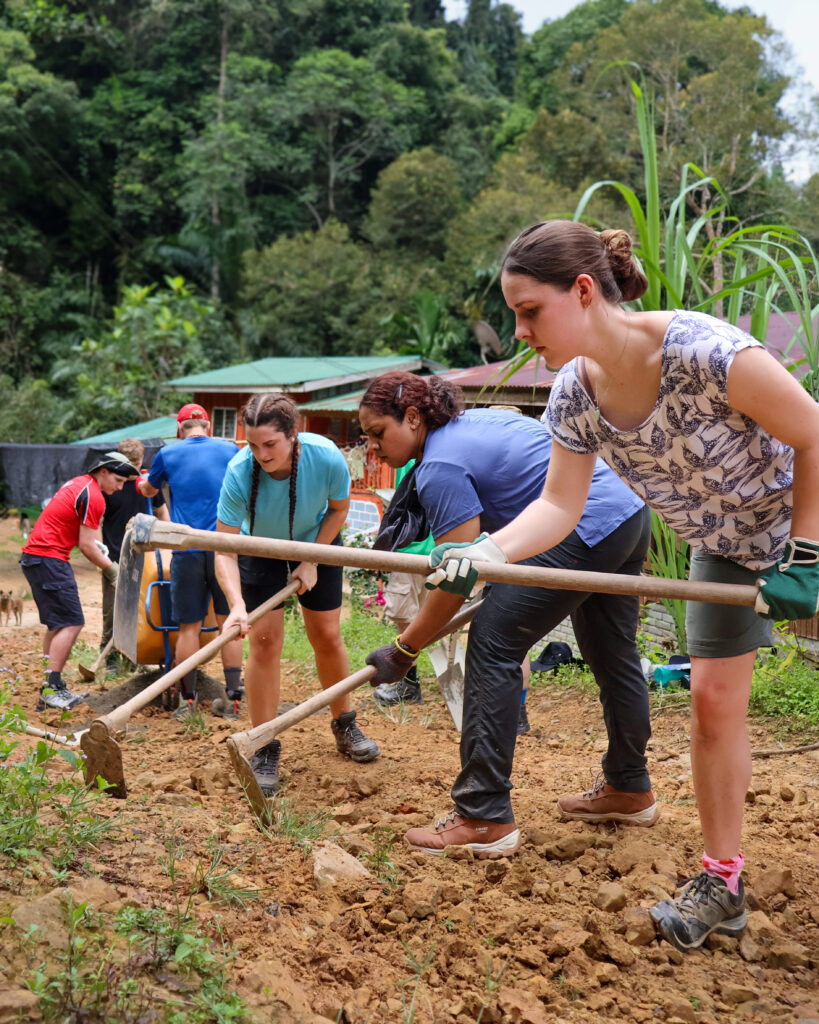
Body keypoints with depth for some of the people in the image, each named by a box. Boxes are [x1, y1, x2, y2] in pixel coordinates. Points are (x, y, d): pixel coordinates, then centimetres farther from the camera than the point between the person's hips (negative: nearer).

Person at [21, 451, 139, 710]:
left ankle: (49, 689, 15)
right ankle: (52, 689, -11)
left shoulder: (79, 483, 17)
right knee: (71, 623, -11)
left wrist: (96, 543, 12)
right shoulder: (93, 496, -13)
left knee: (58, 625, 13)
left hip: (34, 556, 11)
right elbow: (86, 546, -13)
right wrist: (111, 569, -2)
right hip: (48, 559, -11)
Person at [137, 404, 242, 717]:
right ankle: (233, 696, 5)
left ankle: (187, 700, 10)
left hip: (187, 550, 0)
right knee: (229, 622, 6)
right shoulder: (230, 450, 7)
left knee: (189, 626, 5)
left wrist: (141, 484, 49)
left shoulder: (167, 454, 6)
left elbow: (149, 490, 26)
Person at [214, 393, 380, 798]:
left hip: (315, 543, 1)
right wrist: (237, 605, -48)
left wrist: (312, 561, -15)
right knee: (265, 641, -10)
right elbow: (224, 549, -34)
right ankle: (265, 750, -1)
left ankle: (344, 725, 26)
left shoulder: (326, 457, -33)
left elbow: (338, 508, -10)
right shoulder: (239, 472, -35)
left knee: (327, 637, 4)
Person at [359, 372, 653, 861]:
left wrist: (403, 650, -3)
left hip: (584, 532, -11)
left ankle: (485, 818, -7)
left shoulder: (441, 467, -12)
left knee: (492, 647, -8)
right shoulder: (480, 417, 17)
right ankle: (631, 791, 40)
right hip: (631, 514, 11)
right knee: (613, 654, 23)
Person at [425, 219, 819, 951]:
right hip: (723, 552, 6)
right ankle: (722, 883, 16)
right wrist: (487, 551, -31)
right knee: (714, 698, 4)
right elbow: (558, 506, -14)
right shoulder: (574, 397, -15)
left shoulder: (702, 352, -36)